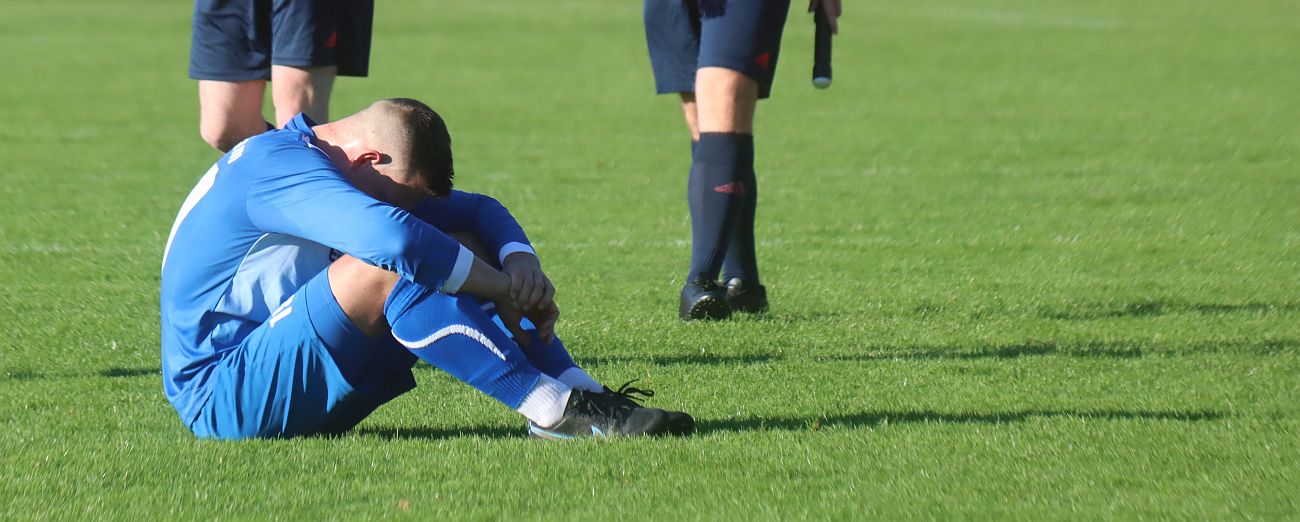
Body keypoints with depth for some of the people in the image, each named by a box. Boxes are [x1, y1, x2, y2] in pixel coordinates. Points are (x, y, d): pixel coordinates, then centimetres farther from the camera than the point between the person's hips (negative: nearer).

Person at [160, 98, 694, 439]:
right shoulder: (278, 166, -19)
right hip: (220, 396, -10)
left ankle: (585, 394, -11)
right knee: (381, 272, -30)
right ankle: (553, 410, -32)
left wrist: (521, 262, -8)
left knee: (454, 255, 2)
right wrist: (504, 291, -23)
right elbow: (394, 239, -34)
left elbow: (477, 211, 13)